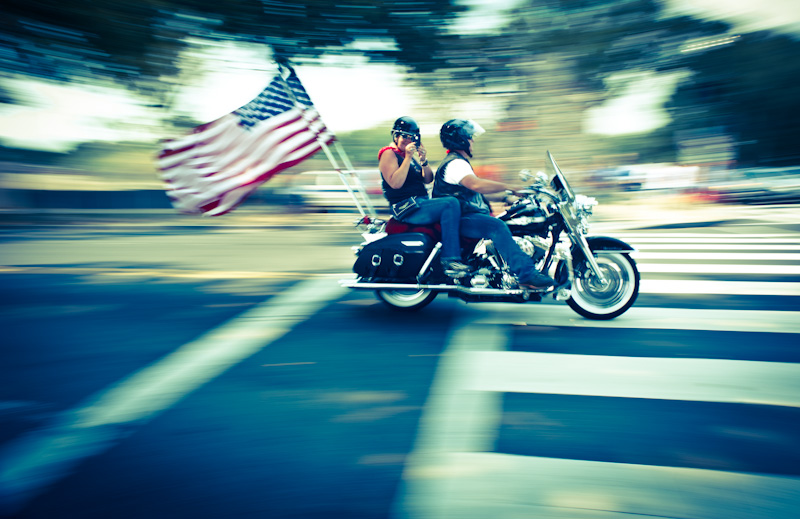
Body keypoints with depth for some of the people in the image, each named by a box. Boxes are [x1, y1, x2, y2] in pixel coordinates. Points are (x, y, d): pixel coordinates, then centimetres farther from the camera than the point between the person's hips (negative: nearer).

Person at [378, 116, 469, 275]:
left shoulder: (410, 155, 21)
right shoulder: (388, 154, -5)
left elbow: (428, 179, 15)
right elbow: (395, 183, -19)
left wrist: (424, 161, -1)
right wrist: (407, 158, -19)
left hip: (421, 202, 9)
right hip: (406, 207, -9)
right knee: (451, 204, -27)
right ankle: (450, 259, -31)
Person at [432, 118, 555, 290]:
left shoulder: (460, 162, 25)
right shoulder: (455, 163, -13)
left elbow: (477, 189, 29)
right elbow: (476, 184, -32)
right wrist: (509, 187, -29)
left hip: (466, 216, 12)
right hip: (459, 219, -12)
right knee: (497, 226, -33)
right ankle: (526, 275, -39)